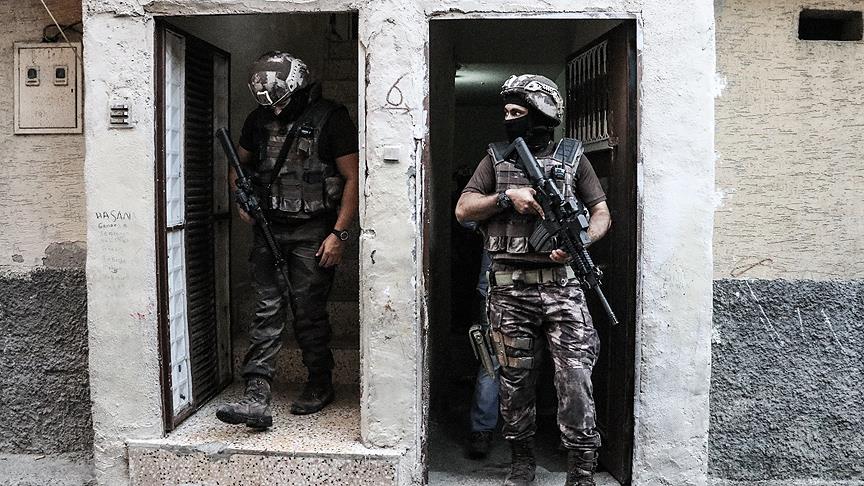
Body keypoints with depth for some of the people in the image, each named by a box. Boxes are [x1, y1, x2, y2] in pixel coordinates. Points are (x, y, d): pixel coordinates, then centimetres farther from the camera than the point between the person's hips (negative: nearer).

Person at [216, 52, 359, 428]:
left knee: (309, 313, 2)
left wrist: (339, 233, -12)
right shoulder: (259, 119, 10)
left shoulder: (331, 119, -6)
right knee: (267, 311, -1)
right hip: (269, 229, 4)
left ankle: (320, 386, 22)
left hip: (312, 234, -4)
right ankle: (256, 398, -2)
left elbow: (352, 178, -7)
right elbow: (239, 165, 24)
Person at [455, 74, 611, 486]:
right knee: (515, 380, 9)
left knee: (575, 378, -7)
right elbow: (463, 209, 6)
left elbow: (602, 213, 8)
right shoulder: (497, 158, 12)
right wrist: (508, 197, -9)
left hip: (562, 285, -1)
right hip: (509, 287, 1)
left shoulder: (572, 156, 9)